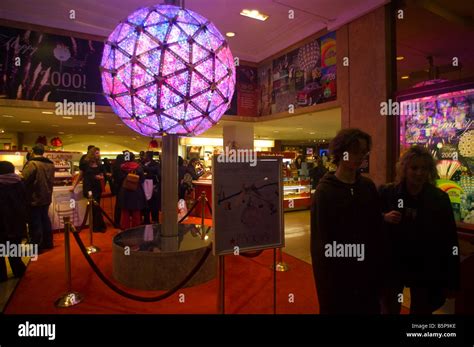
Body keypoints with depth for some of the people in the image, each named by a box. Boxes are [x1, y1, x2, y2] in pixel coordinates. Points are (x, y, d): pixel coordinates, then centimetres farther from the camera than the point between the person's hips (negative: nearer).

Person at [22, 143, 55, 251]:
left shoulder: (32, 164, -19)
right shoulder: (51, 164, 6)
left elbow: (23, 179, -24)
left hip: (34, 198, -7)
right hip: (46, 197, 7)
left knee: (35, 223, 1)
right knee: (45, 219, 18)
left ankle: (36, 247, 10)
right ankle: (48, 243, 27)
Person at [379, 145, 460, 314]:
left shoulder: (439, 198, -6)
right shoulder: (387, 193, -8)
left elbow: (450, 241, -3)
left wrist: (450, 281, -3)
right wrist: (384, 218, -23)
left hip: (426, 271, 0)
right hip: (392, 267, 0)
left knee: (421, 310, 18)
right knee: (389, 310, 17)